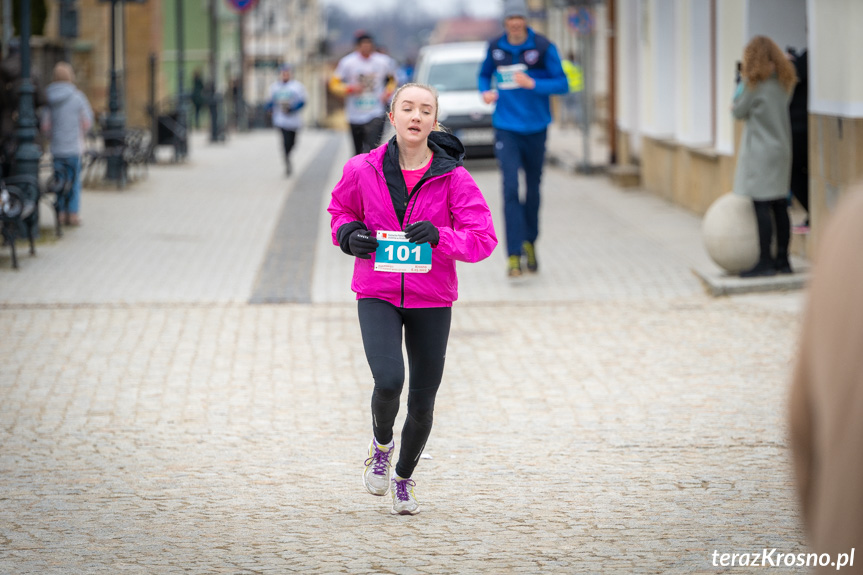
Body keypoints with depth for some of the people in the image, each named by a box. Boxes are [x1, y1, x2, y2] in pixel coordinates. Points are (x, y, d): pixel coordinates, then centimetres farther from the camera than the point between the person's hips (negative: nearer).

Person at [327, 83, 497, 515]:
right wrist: (350, 234, -7)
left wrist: (439, 236, -26)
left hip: (431, 300, 1)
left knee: (422, 402, 8)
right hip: (377, 294, 0)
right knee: (389, 382, -22)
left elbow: (483, 238, -9)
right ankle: (381, 444, 12)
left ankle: (403, 478, 35)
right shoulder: (363, 170, -5)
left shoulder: (453, 178, -9)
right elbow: (341, 208, 15)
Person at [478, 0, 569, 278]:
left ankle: (529, 242, 36)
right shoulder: (496, 48, 2)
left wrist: (532, 84, -23)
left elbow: (562, 84, -9)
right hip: (506, 128, 0)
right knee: (511, 189, -13)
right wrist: (485, 91, 0)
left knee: (533, 188, 13)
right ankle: (514, 255, -17)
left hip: (535, 128, 0)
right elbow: (485, 73, 21)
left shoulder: (543, 47, -7)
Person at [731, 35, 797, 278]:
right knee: (779, 206, 9)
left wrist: (742, 83, 10)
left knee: (761, 205, -8)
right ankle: (782, 260, 12)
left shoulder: (755, 81, -10)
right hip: (781, 148, 8)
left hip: (760, 150, -8)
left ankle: (765, 262, -10)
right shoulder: (783, 80, 11)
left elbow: (739, 111, -5)